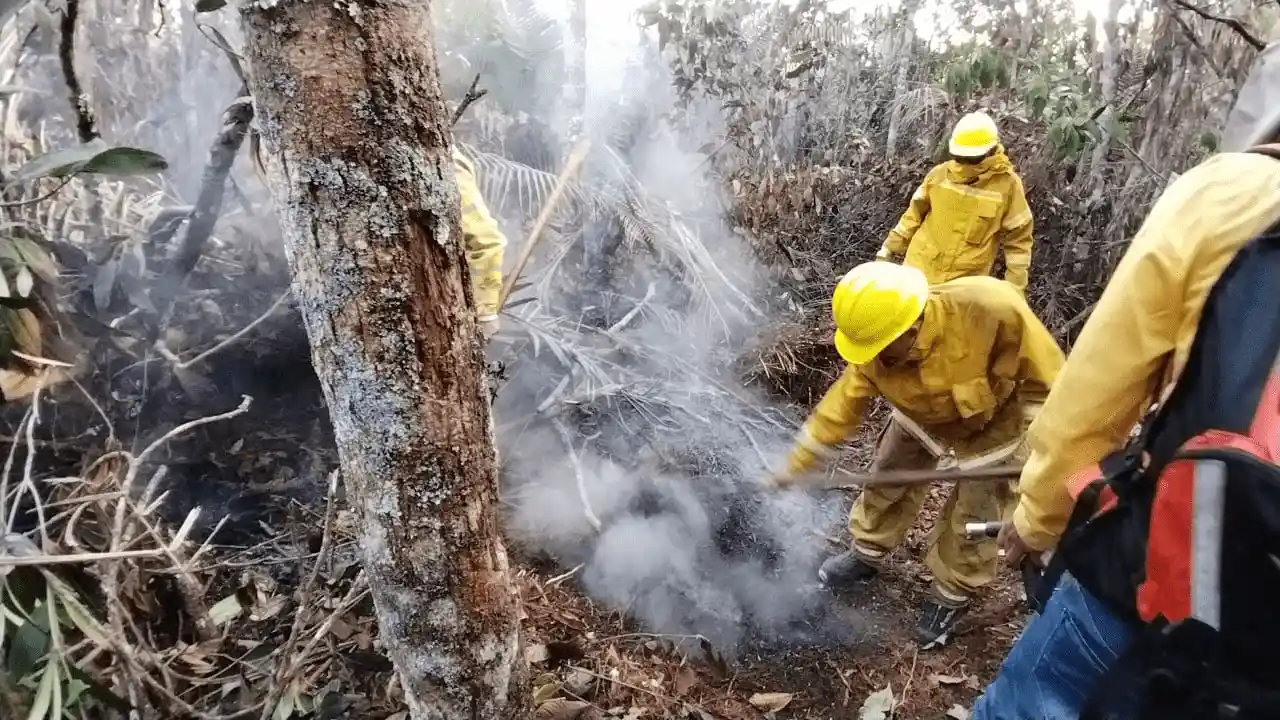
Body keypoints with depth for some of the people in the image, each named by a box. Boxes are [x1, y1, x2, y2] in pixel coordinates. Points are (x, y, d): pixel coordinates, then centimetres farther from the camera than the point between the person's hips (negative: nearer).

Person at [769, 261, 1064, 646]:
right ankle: (866, 555, 41)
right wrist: (794, 464, -13)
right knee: (886, 484, 15)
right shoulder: (877, 346, -28)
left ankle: (951, 596, 32)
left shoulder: (993, 309, -42)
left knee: (969, 523, 6)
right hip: (920, 420, 4)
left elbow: (1046, 379, -27)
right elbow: (841, 405, -17)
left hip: (988, 427, -3)